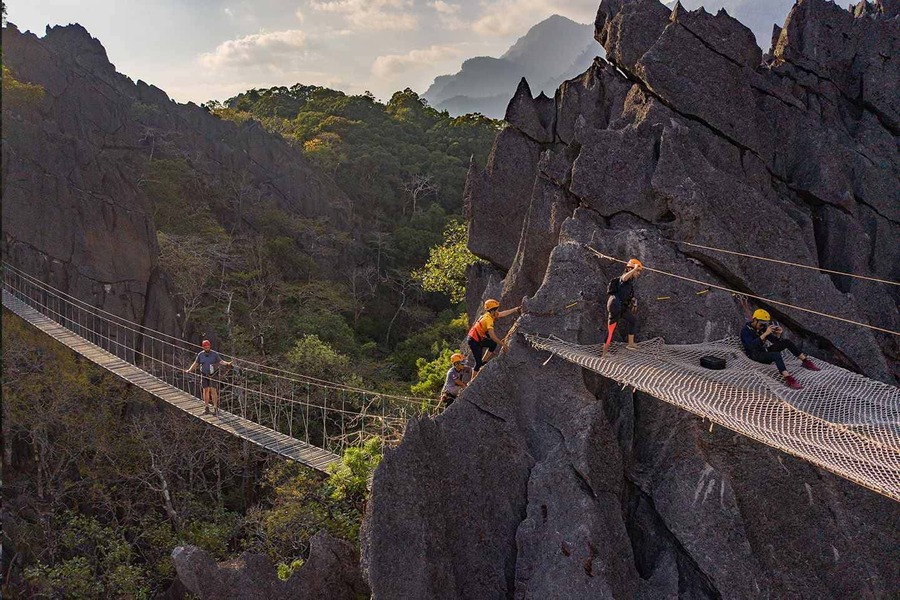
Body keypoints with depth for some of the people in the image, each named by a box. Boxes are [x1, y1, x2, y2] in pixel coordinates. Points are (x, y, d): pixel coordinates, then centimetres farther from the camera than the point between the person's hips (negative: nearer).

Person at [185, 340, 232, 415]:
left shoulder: (214, 354, -4)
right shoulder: (200, 354, 3)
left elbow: (220, 361, -4)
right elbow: (195, 364, 11)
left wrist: (227, 363, -20)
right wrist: (189, 370, 4)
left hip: (213, 375, -3)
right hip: (204, 375, 3)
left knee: (213, 391, -7)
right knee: (205, 391, 7)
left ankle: (215, 408, -4)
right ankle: (206, 407, 17)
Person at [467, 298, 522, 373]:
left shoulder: (489, 315, 3)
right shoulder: (488, 319, -23)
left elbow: (503, 314, 14)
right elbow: (492, 335, -28)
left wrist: (515, 310, 17)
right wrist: (501, 343, -22)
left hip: (479, 339, 9)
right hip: (474, 341, -9)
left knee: (494, 344, 8)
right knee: (478, 362, -4)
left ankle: (483, 361, 13)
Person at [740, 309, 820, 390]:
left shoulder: (762, 328, 5)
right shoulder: (746, 330, -16)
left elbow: (775, 341, 8)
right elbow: (752, 346, -33)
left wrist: (778, 334, -15)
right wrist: (765, 334, -37)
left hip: (764, 351, 8)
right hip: (755, 355, -8)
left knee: (787, 342, -4)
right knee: (776, 355, -36)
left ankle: (805, 361, 1)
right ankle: (788, 379, -49)